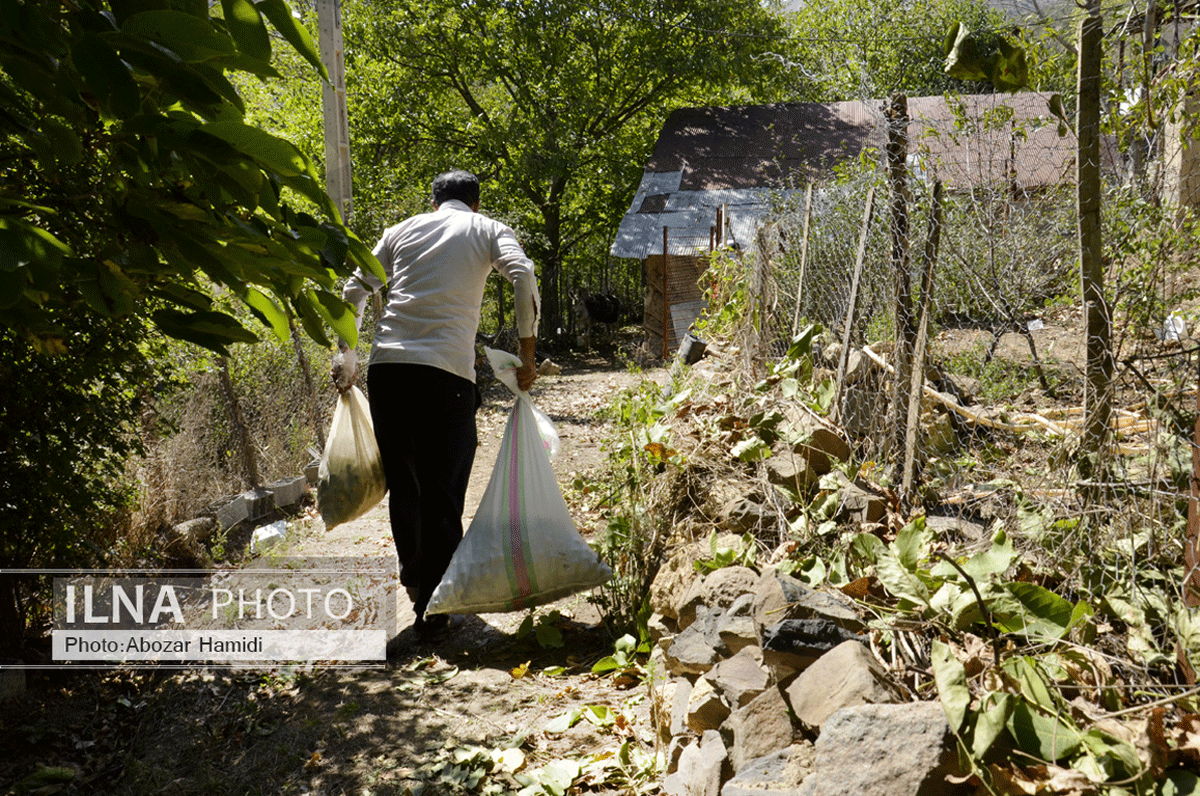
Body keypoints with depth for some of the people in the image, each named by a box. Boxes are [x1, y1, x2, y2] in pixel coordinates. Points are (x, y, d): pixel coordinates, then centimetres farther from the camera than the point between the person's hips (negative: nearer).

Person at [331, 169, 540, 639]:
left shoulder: (402, 230, 21)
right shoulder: (488, 230, 14)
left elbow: (354, 291, 19)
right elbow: (524, 277, -4)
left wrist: (345, 354, 25)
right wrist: (527, 354, -2)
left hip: (386, 366, 3)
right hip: (448, 372, -3)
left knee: (403, 484, 18)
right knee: (443, 492, 3)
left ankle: (413, 576, 33)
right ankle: (433, 608, 6)